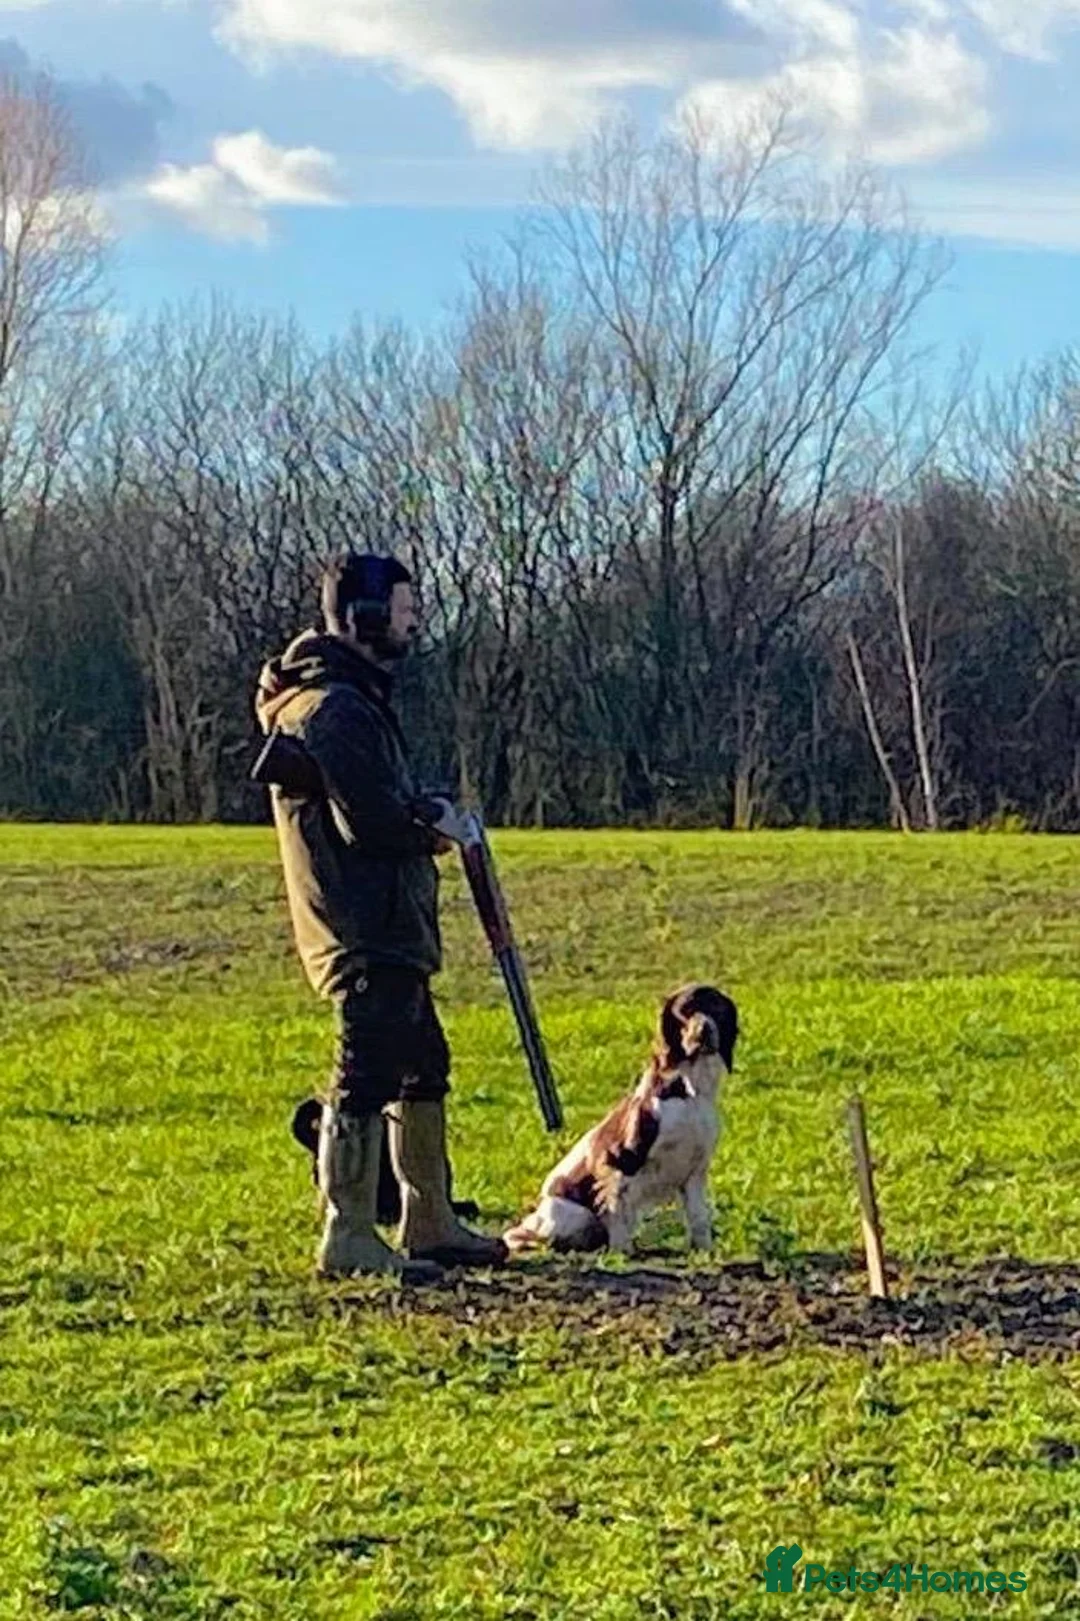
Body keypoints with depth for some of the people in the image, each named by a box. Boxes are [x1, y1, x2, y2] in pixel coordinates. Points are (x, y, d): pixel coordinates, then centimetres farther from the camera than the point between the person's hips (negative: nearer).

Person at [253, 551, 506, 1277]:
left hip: (390, 928, 11)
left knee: (423, 1067, 17)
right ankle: (350, 1238, -5)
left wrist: (424, 816, 3)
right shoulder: (334, 708, -18)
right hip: (366, 931, -11)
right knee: (369, 1074, -9)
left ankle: (431, 1224, 26)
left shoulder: (356, 698, 17)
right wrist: (435, 830, -6)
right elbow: (371, 818, -24)